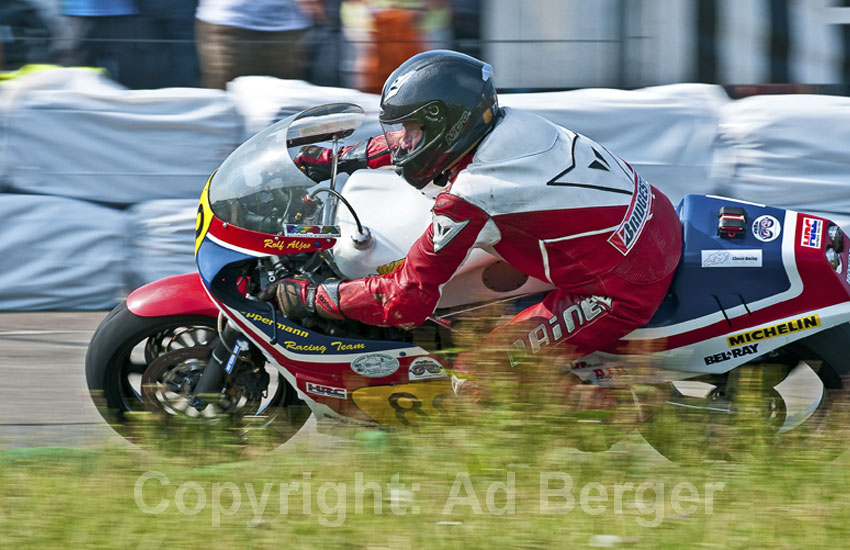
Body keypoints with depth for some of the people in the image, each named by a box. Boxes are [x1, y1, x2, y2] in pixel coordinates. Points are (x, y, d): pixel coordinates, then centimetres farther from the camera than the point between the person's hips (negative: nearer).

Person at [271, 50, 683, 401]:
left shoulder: (466, 202, -22)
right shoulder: (501, 123, 1)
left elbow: (406, 303, -15)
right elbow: (427, 138, 25)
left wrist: (311, 298, -5)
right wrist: (341, 158, 27)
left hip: (620, 291, -9)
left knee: (476, 376, -8)